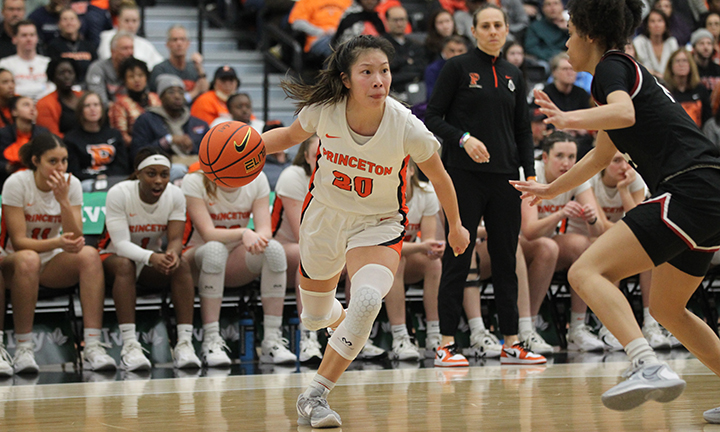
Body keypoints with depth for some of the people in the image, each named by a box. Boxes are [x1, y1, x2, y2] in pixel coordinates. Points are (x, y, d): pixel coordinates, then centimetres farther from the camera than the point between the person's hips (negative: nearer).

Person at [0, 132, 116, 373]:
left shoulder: (72, 184, -5)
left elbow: (76, 239, -12)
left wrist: (63, 200, -24)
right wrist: (57, 242, -35)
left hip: (53, 265, 4)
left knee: (89, 255, -28)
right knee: (28, 259, -39)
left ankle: (93, 348, -35)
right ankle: (23, 349, -33)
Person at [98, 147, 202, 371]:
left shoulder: (175, 195, -10)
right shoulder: (119, 193, -21)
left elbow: (175, 238, -15)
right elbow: (121, 243, -27)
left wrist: (172, 253, -41)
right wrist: (151, 257, -47)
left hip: (154, 256, 3)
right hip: (113, 256, -3)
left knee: (182, 264, -27)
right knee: (124, 264, -37)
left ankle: (185, 343, -34)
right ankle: (129, 346, -45)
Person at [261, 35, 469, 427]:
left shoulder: (407, 129, -26)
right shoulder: (324, 109, -21)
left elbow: (438, 177, -7)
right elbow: (292, 135, 3)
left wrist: (455, 227, 8)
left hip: (378, 225, -3)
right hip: (324, 216, 3)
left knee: (368, 299, -32)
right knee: (314, 318, 18)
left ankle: (314, 397, -19)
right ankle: (343, 320, 58)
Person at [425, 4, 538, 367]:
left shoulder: (513, 76, 14)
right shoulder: (457, 68, 0)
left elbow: (523, 130, 17)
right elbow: (432, 118, -3)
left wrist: (531, 173, 7)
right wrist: (463, 138, -18)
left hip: (504, 175, 5)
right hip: (464, 175, -5)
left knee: (505, 257, 6)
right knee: (457, 257, -5)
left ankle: (510, 342, 11)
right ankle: (446, 344, -3)